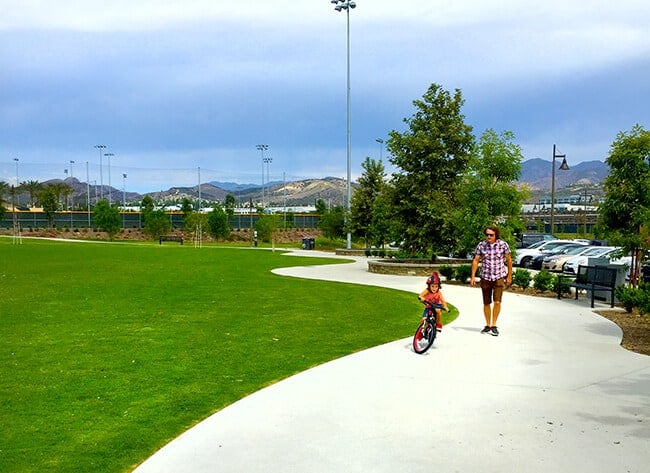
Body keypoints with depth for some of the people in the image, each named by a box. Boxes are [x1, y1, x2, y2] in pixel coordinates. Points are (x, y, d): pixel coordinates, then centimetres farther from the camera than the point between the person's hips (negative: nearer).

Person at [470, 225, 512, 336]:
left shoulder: (503, 245, -7)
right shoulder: (481, 245, -4)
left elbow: (509, 260, 3)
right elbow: (475, 261, 1)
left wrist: (509, 276, 5)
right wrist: (473, 276, -4)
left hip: (499, 277, -2)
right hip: (485, 277, 2)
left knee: (497, 302, -12)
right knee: (486, 303, 9)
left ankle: (494, 325, 0)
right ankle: (487, 325, 22)